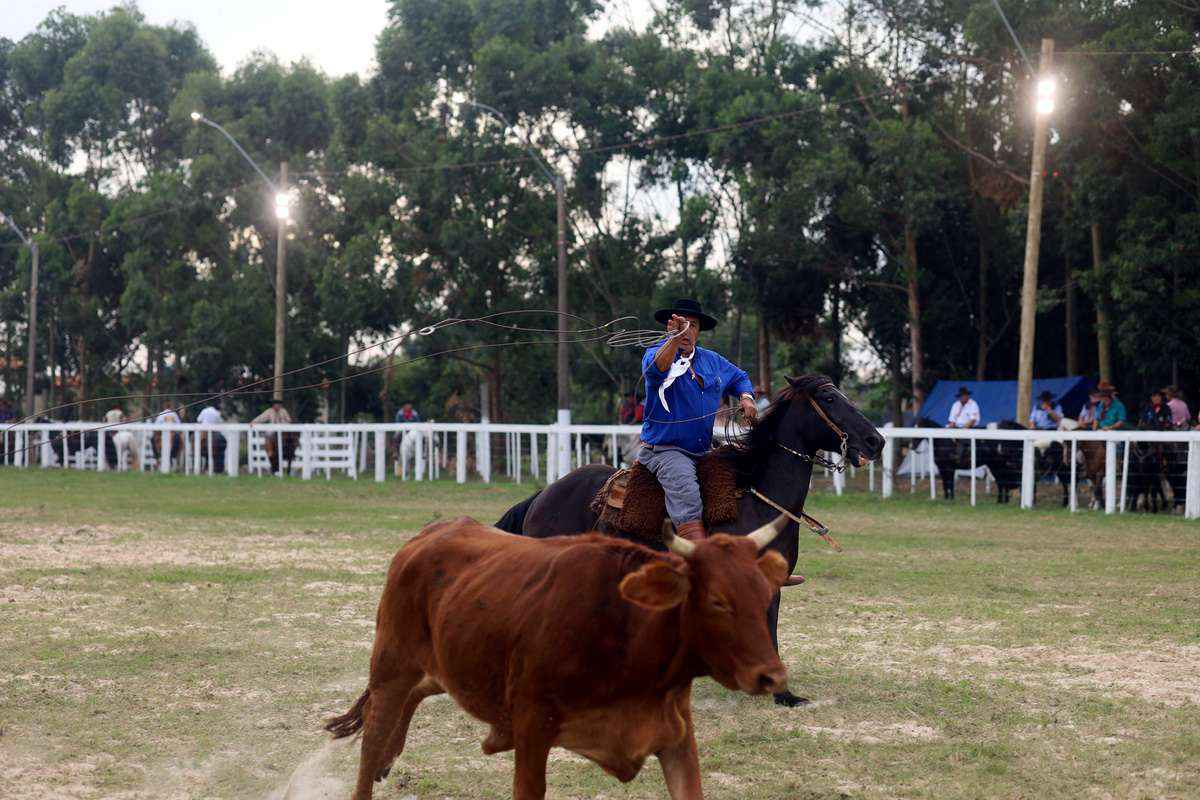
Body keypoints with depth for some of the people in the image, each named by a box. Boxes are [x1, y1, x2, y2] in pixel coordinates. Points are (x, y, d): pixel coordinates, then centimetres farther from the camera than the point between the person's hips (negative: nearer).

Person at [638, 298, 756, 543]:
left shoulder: (712, 360, 16)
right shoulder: (655, 354, -2)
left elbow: (739, 378, 32)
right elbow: (656, 368, -27)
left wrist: (746, 398, 9)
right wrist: (675, 338, -44)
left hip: (703, 450, 7)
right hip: (664, 449, -7)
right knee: (685, 490, -31)